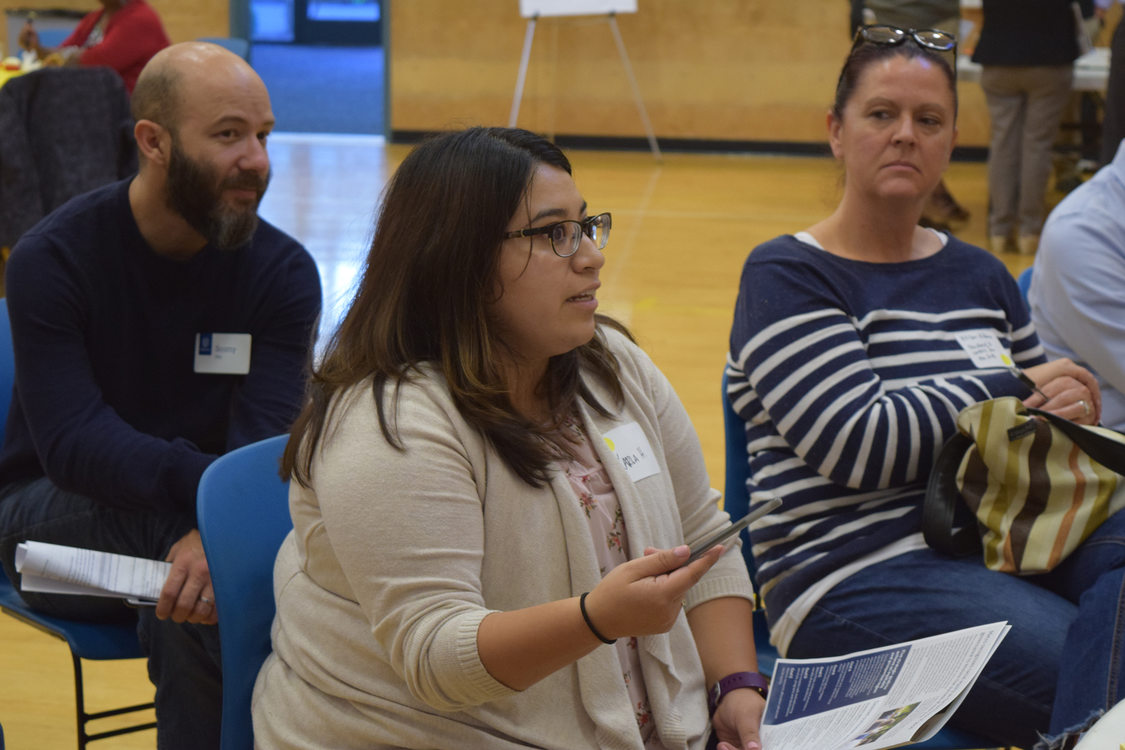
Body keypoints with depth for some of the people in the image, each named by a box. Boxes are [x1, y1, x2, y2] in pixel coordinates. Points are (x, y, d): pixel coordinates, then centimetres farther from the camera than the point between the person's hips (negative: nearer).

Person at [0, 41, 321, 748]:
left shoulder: (283, 271, -6)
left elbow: (267, 439, -19)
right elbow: (71, 444, -23)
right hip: (57, 517, -2)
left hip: (194, 515, 3)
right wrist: (204, 487, -41)